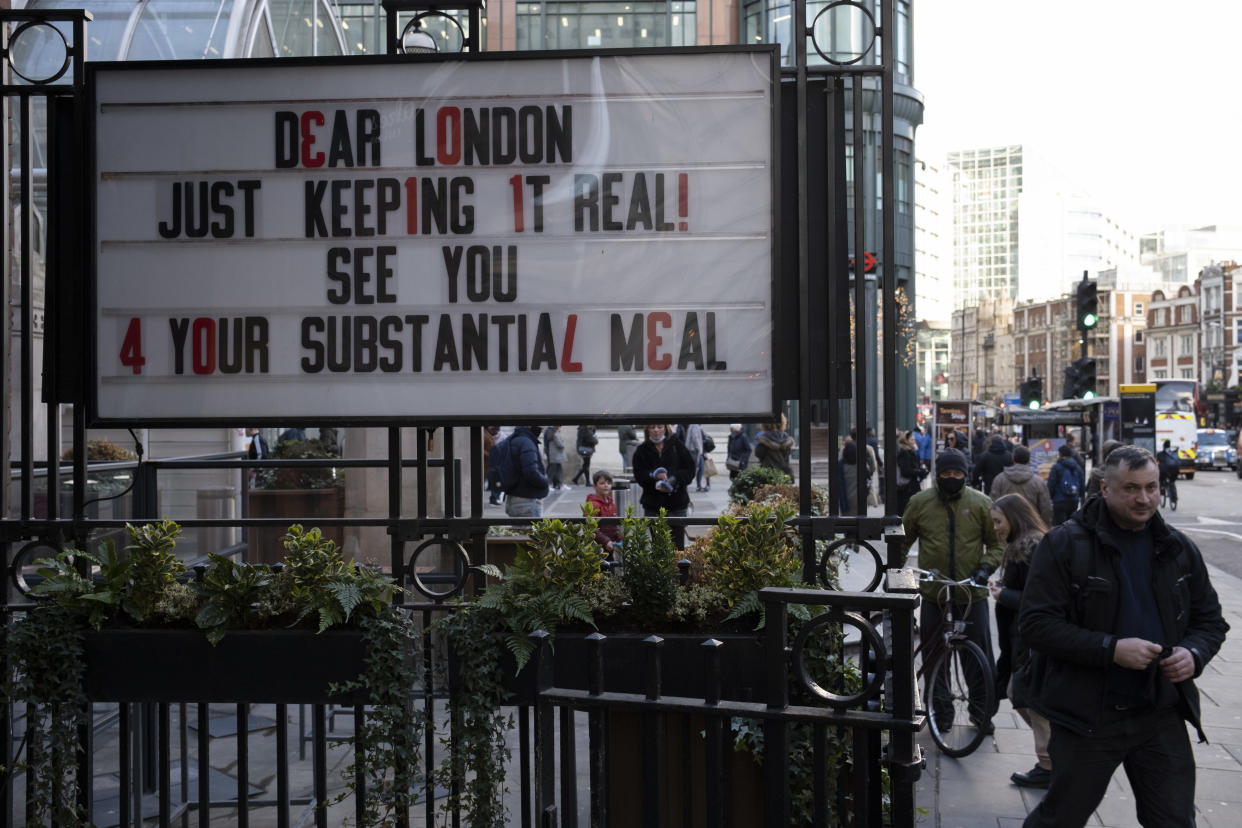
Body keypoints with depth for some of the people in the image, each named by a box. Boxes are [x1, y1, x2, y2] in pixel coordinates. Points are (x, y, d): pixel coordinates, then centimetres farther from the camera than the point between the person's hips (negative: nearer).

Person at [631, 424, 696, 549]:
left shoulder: (676, 445, 5)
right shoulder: (642, 450, 6)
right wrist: (655, 475, -21)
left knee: (677, 542, -1)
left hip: (677, 502, -1)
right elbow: (639, 475, -3)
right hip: (652, 504, 1)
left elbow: (690, 469, 1)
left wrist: (674, 481, -15)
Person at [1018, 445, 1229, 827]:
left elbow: (1210, 620, 16)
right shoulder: (1065, 545, -8)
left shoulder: (1179, 549, 7)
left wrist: (1194, 653, -8)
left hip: (1162, 716, 4)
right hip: (1086, 717, -4)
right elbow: (1036, 623, -14)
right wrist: (1111, 649, -22)